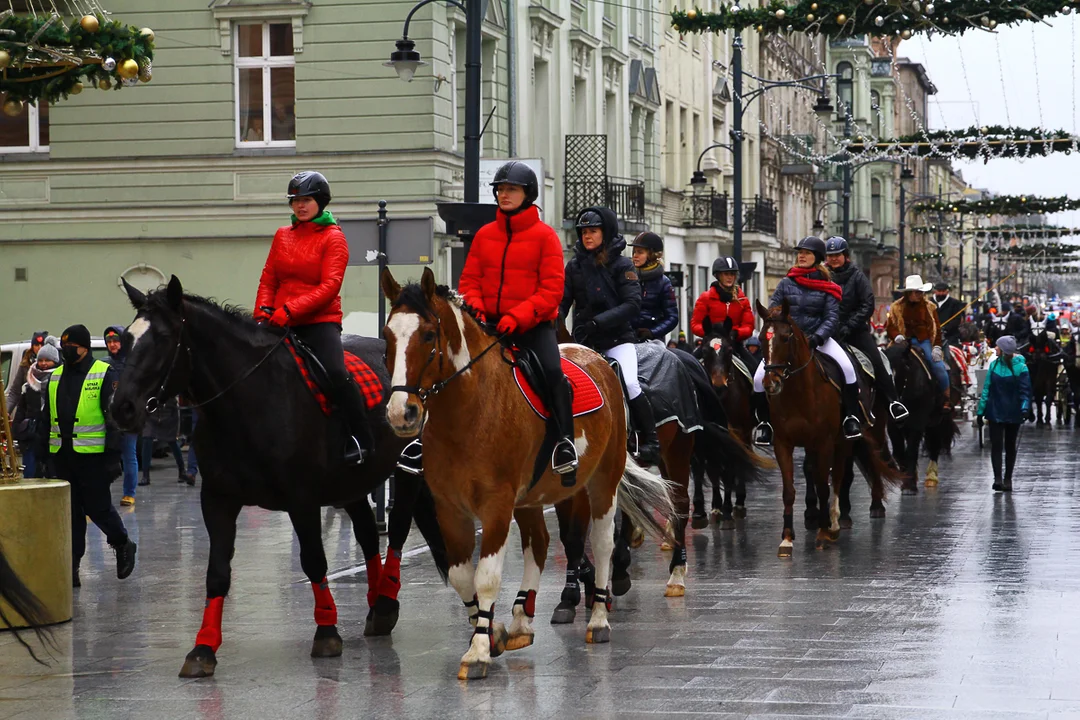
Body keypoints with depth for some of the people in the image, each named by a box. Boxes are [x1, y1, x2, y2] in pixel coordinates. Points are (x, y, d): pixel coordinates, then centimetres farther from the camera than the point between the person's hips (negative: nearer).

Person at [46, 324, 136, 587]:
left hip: (92, 454, -6)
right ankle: (70, 567, 9)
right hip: (62, 455, 6)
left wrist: (113, 455, -14)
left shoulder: (104, 374, -4)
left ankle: (122, 545, 25)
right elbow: (47, 417, 19)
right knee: (70, 512, 7)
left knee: (98, 507, -1)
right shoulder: (56, 377, 14)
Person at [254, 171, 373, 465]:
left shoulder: (333, 237, -1)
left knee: (335, 372, -28)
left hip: (320, 322, -6)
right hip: (282, 324, 6)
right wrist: (263, 311, -5)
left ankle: (362, 438, -18)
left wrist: (290, 309, -21)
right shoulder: (282, 236, 16)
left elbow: (329, 285, -12)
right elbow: (268, 279, 15)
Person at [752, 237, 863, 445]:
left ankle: (851, 418, -12)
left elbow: (832, 317, -4)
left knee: (848, 368, -25)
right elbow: (773, 311, 2)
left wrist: (817, 337, -21)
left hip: (817, 337, -1)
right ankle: (764, 422, 3)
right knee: (760, 377, -16)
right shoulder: (786, 283, 6)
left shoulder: (826, 287, 2)